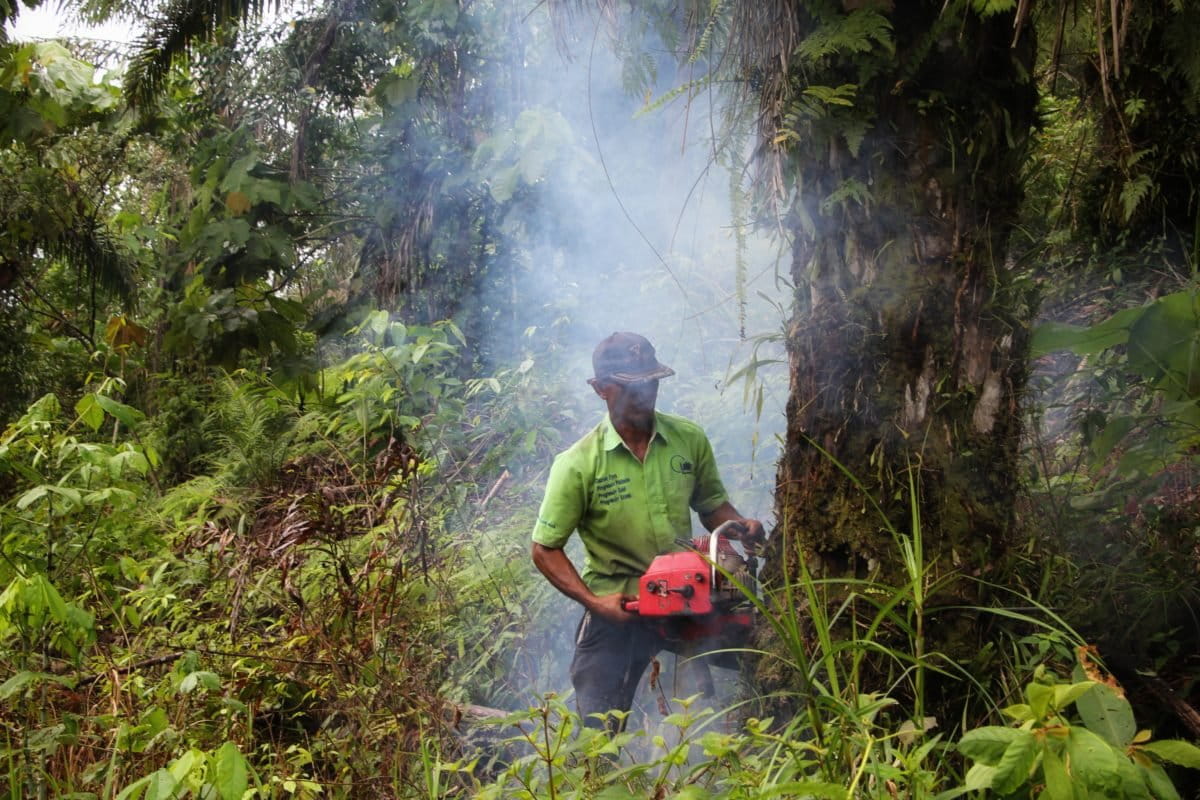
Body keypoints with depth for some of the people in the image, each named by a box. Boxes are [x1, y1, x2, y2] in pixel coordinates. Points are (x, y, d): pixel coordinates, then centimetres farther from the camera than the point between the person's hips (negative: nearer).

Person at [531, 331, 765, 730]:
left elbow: (712, 503, 13)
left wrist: (738, 525, -9)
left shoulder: (690, 439, -2)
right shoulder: (578, 465, -14)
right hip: (616, 611, -3)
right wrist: (593, 602, -18)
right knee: (601, 732, 6)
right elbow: (545, 549, -8)